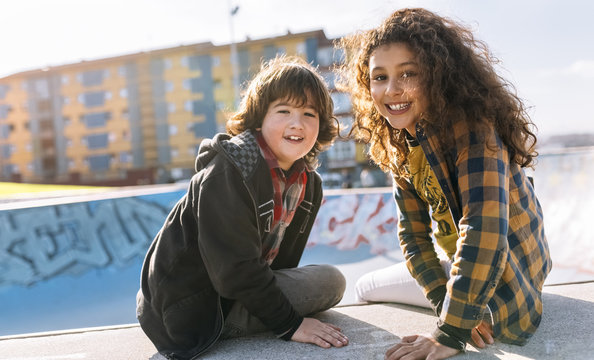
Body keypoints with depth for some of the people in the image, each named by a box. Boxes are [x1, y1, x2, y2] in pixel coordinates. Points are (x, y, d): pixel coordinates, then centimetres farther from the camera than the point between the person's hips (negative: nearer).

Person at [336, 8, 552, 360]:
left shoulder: (472, 127, -29)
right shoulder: (398, 147, -4)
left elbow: (484, 229, -38)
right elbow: (414, 235, -6)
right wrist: (448, 304, -21)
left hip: (505, 277, -7)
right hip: (458, 263, 8)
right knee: (366, 287, 19)